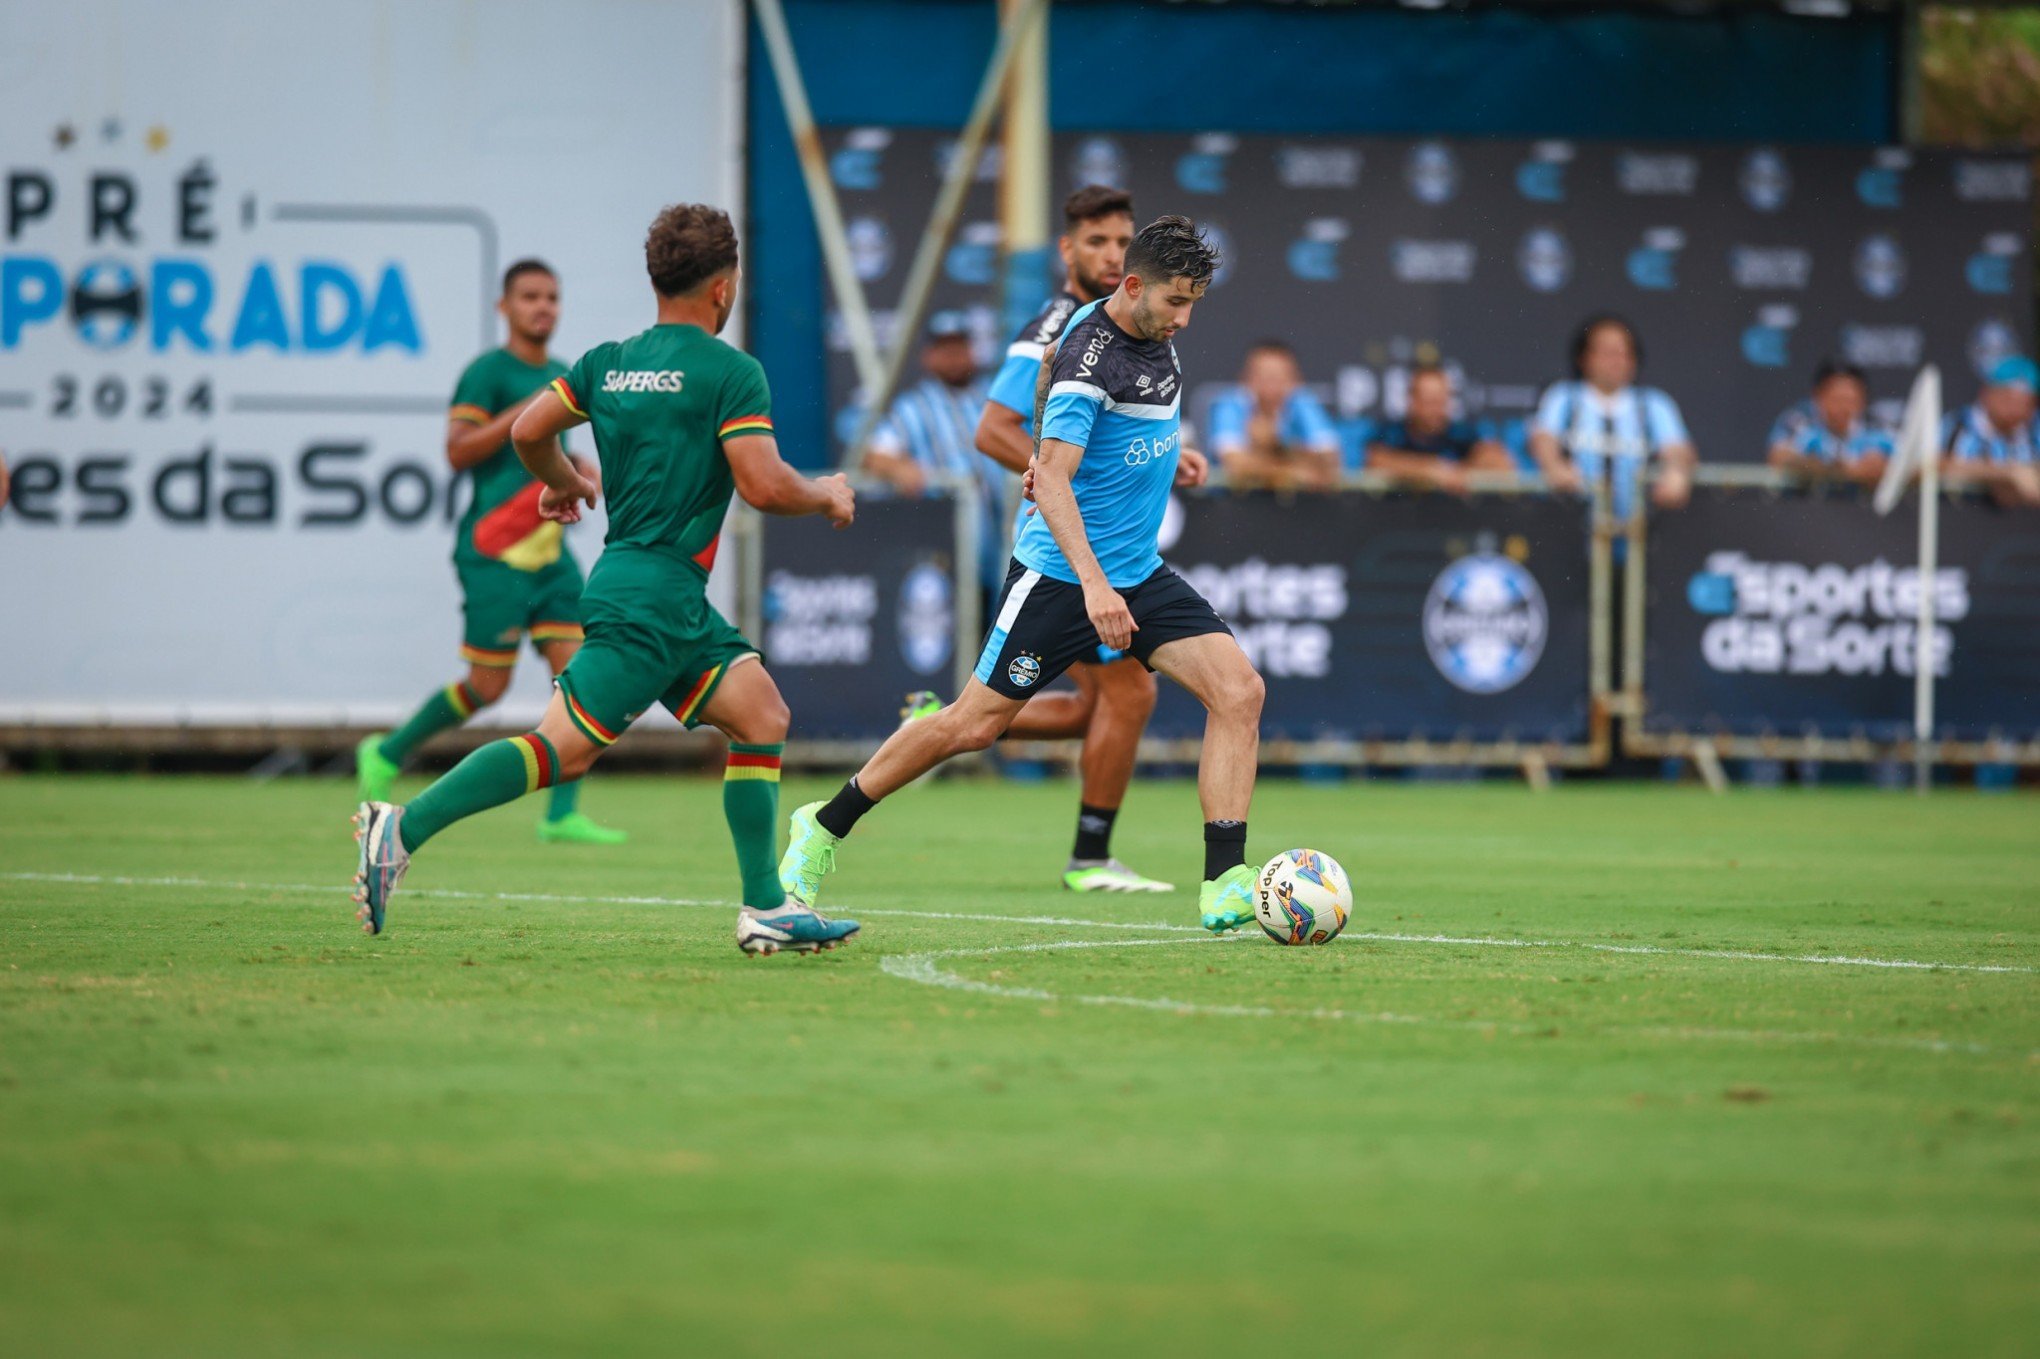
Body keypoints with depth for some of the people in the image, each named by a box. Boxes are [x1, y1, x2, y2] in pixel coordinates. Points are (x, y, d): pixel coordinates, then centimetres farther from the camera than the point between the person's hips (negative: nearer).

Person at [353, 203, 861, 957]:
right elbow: (764, 485, -16)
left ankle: (765, 908, 6)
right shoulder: (731, 372, -9)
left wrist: (566, 483, 32)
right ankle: (403, 828, -18)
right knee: (566, 746, -13)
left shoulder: (609, 361, 12)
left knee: (760, 712, 10)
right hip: (653, 592, -9)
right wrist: (828, 495, 4)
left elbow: (528, 430, 11)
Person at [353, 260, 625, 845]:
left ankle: (563, 814, -5)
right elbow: (458, 452, -17)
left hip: (550, 550, 7)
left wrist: (585, 474, 11)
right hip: (495, 553, -7)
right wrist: (526, 411, -23)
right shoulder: (489, 373, -8)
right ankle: (387, 753, 19)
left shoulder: (562, 377, 16)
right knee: (488, 686, -3)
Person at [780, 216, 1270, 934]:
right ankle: (824, 828, 19)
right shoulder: (1090, 355, -22)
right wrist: (1094, 585, -38)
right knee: (974, 724, 0)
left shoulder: (1153, 331, 5)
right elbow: (1052, 479, -30)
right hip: (1061, 572, -8)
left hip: (1139, 572, 8)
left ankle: (1225, 886, -12)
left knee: (1239, 691, -10)